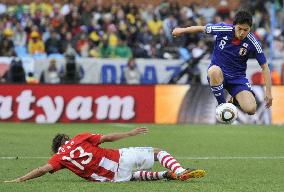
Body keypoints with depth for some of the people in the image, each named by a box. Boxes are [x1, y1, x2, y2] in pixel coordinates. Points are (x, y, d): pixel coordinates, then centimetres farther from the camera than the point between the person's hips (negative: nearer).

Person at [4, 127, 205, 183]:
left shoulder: (60, 157, 5)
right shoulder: (81, 139, 5)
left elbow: (43, 169, -6)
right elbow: (107, 137, 3)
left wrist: (19, 180, -2)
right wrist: (130, 133, 13)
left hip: (115, 177, 1)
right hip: (121, 158, -1)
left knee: (135, 175, 33)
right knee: (157, 151, 14)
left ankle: (165, 174, 8)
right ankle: (179, 171, -13)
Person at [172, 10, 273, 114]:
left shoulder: (252, 42, -16)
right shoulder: (223, 29, -16)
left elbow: (264, 67, -9)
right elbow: (202, 28, 3)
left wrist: (268, 92, -15)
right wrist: (182, 30, 16)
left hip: (237, 77, 0)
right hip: (218, 74, 0)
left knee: (251, 109, -22)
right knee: (214, 70, -39)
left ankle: (235, 100, 17)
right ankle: (222, 104, -15)